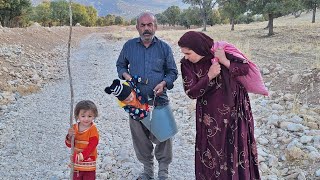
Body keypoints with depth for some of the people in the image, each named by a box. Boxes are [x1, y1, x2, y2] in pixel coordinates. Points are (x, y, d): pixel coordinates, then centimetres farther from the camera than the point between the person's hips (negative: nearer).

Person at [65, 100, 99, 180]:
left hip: (88, 163, -4)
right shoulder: (74, 128, -1)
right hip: (76, 164, 5)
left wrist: (82, 156, -31)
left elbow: (91, 146, -21)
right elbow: (69, 144, 2)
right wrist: (70, 136, -19)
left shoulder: (93, 130, -15)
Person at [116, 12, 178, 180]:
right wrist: (126, 75, -4)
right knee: (140, 137, 11)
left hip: (159, 99, -1)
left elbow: (172, 72, 7)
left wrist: (164, 83, -12)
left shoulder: (164, 47, 1)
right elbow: (120, 65, 17)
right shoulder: (129, 46, 4)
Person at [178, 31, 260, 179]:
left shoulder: (221, 52, -15)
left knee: (237, 147, 10)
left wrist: (226, 62, -24)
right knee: (211, 152, 7)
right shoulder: (187, 64, -11)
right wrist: (209, 76, -25)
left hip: (234, 108, -1)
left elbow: (247, 68, -9)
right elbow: (191, 92, -15)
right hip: (210, 114, 1)